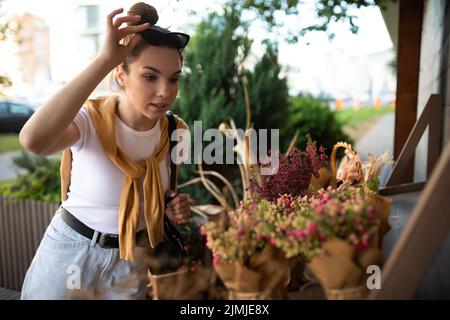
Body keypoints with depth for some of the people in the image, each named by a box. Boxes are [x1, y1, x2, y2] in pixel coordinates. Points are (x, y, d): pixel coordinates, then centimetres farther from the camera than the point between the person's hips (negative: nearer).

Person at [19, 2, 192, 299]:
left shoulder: (174, 132, -10)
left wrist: (173, 207, -15)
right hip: (70, 253, -3)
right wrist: (104, 60, -43)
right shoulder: (90, 120, -23)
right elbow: (33, 139, -47)